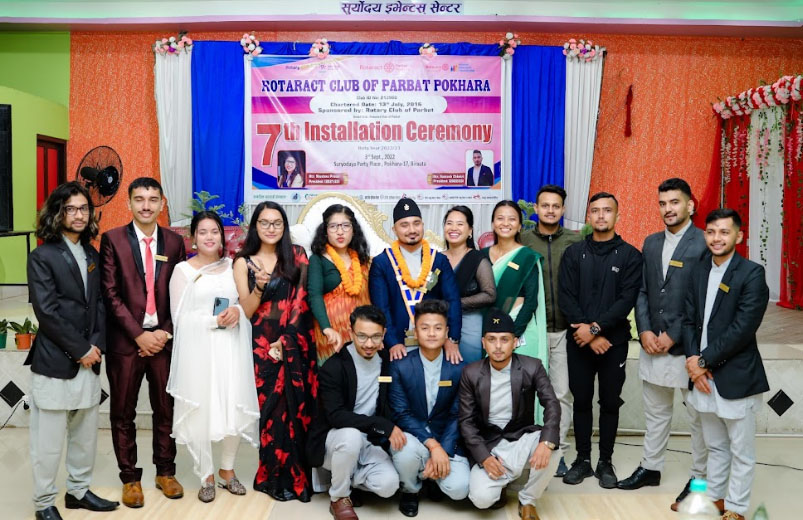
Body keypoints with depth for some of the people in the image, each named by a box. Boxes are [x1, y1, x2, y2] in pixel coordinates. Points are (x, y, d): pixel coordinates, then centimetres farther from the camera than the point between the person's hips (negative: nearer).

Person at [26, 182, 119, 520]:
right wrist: (80, 350, -13)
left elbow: (99, 303, 10)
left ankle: (79, 491, 28)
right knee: (49, 438, 2)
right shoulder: (43, 256, -7)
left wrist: (97, 344, -3)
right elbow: (46, 311, -14)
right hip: (54, 362, -6)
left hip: (88, 359, 6)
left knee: (86, 433, 13)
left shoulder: (91, 254, 12)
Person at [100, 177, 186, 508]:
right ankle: (130, 478, 23)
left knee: (166, 409, 10)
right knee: (123, 413, 8)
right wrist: (139, 334, -12)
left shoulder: (174, 242, 6)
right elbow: (111, 294, -7)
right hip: (125, 340, -2)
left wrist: (166, 332, -6)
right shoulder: (113, 239, -2)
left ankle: (165, 472, 26)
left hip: (163, 338, 2)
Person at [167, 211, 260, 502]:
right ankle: (206, 477, 18)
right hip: (198, 350, -2)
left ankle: (227, 470, 24)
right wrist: (215, 321, -15)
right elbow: (180, 317, -5)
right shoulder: (183, 270, 0)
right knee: (201, 412, 2)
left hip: (231, 348, 3)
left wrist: (238, 312, -10)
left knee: (234, 409, 4)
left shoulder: (233, 267, 10)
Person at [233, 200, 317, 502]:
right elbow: (246, 312, -1)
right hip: (263, 347, -1)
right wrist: (259, 287, -19)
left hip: (296, 344, 1)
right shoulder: (244, 263, 5)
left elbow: (301, 300, 0)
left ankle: (298, 476, 16)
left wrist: (286, 340, -8)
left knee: (299, 408, 2)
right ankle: (276, 477, 14)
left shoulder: (297, 256, 7)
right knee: (272, 411, 0)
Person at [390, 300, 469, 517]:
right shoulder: (400, 366, -11)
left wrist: (443, 452, -19)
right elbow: (401, 414, -14)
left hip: (446, 439, 1)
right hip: (412, 436, -1)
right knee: (407, 449, -35)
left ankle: (433, 476, 16)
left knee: (459, 488, -22)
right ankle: (410, 490, 1)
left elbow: (457, 416, -5)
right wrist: (433, 445, -25)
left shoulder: (459, 368, -6)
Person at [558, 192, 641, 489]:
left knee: (610, 403, 8)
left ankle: (605, 462, 20)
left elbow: (627, 299, -8)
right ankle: (582, 459, 21)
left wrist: (595, 327, -17)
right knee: (581, 400, 8)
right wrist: (590, 335, -11)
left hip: (614, 340, -1)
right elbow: (565, 297, -3)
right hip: (578, 340, 1)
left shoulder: (629, 255, 1)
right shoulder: (573, 253, 5)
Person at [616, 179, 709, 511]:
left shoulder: (704, 245, -10)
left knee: (698, 417, 9)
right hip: (652, 344, 6)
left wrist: (673, 336, -14)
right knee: (655, 413, 18)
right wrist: (645, 331, -3)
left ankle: (700, 477, 23)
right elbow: (642, 292, 10)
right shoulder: (651, 243, 10)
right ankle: (650, 468, 31)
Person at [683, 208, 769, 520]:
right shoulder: (699, 271, 8)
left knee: (741, 451, 8)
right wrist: (693, 362, -6)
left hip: (735, 377, -5)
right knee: (715, 446, 19)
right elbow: (689, 320, 7)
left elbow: (742, 329, -17)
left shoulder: (752, 274, -11)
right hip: (704, 376, 5)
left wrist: (704, 361, -14)